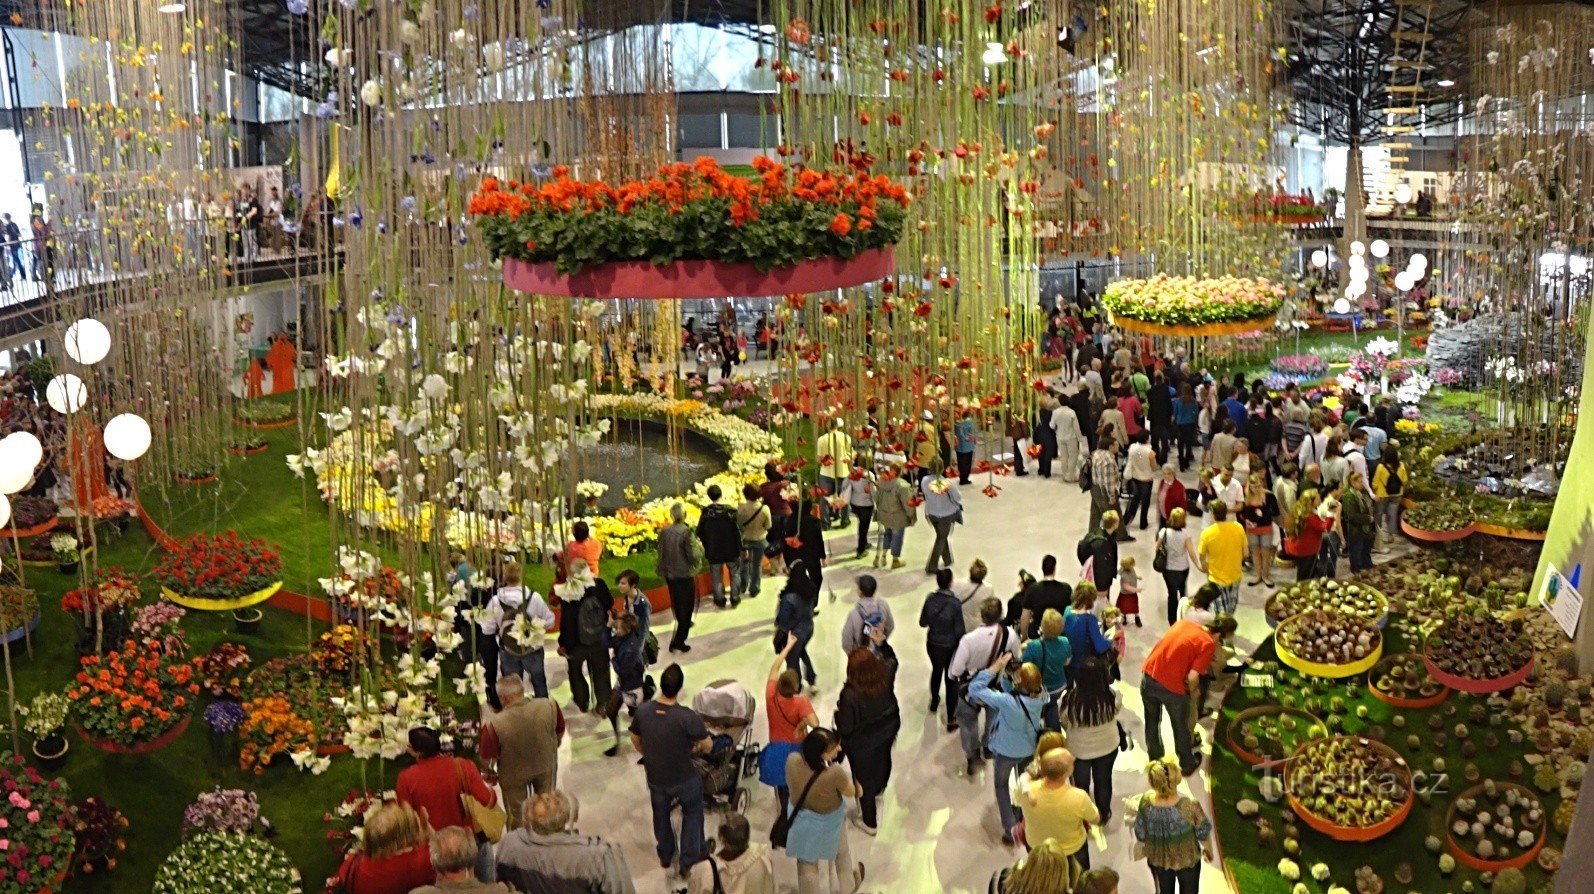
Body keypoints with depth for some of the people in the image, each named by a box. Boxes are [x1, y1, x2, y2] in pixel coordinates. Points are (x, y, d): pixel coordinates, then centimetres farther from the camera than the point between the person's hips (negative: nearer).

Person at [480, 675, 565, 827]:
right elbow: (560, 733, -7)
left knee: (516, 814, 27)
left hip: (514, 774, -2)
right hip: (546, 766, 3)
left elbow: (486, 758, -22)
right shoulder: (549, 706, -27)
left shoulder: (494, 724, -36)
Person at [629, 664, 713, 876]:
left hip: (655, 777, 3)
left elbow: (635, 740, -1)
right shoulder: (687, 716, -32)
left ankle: (665, 856, 50)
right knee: (692, 814, 25)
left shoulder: (642, 711, -20)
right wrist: (696, 748, 5)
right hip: (684, 779, -3)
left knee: (661, 814, 29)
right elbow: (708, 745, -18)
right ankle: (690, 860, 35)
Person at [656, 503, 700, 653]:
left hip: (669, 574, 6)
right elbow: (692, 556, -20)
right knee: (686, 606, 4)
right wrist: (698, 548, -1)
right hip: (685, 575, -6)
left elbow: (661, 553, 3)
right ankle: (678, 641, -2)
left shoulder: (664, 531, -6)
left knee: (676, 603, 25)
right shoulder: (686, 532, -21)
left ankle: (684, 624, 49)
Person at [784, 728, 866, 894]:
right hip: (828, 822, -2)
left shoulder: (792, 761, -27)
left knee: (807, 865, 25)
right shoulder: (834, 773, -38)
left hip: (800, 819, 2)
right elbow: (851, 792, -17)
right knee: (841, 854, 31)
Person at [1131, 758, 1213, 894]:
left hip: (1157, 860, 2)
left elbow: (1140, 836, -13)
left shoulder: (1146, 802, -28)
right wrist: (1208, 849, 5)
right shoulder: (1189, 806, -35)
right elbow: (1203, 834, -17)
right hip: (1187, 859, -2)